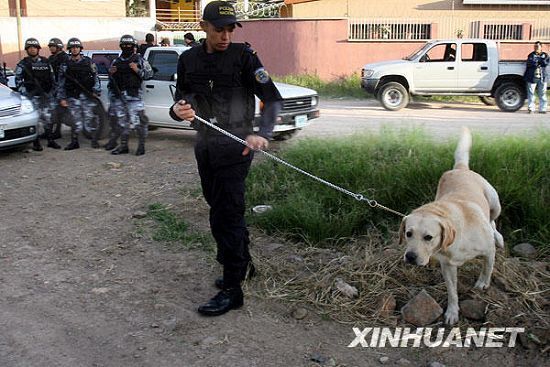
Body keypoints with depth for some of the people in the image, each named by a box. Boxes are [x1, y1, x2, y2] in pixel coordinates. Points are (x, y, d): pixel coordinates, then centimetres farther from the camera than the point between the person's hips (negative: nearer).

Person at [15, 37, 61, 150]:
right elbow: (18, 80, 0)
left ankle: (50, 140, 16)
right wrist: (24, 92, -11)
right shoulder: (23, 64, 1)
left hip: (46, 94, 4)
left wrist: (52, 91, 10)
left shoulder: (45, 62, 12)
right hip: (32, 95, -4)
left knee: (47, 118, 8)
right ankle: (36, 143, -1)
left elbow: (52, 78, 17)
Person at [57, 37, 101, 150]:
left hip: (87, 95, -1)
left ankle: (94, 140, 6)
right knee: (76, 120, 0)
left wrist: (96, 91, -2)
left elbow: (95, 77, 7)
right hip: (73, 96, 1)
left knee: (89, 118, -3)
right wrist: (62, 98, 2)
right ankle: (74, 142, 11)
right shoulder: (65, 64, 7)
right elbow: (61, 82, 7)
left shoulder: (88, 62, 6)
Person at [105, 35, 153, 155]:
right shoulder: (116, 61, 17)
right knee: (122, 121, 8)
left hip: (134, 95, -5)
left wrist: (137, 70, -14)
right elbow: (111, 78, 25)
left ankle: (141, 145, -1)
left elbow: (149, 73, 0)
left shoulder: (139, 59, 4)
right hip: (119, 95, 5)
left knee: (138, 120, -10)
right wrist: (111, 73, 3)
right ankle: (123, 146, 14)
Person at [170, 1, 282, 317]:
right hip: (204, 147, 6)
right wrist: (179, 110, -16)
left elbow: (272, 98, -13)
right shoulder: (189, 59, 7)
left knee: (225, 217, -8)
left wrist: (262, 133, -29)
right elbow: (181, 102, 9)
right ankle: (243, 264, 38)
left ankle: (232, 289, 2)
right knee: (222, 210, 18)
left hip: (234, 148, -6)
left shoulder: (243, 55, -8)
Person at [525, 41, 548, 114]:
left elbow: (546, 63, -6)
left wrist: (537, 60, -7)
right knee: (531, 93, -5)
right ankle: (531, 108, 1)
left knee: (542, 94, 3)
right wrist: (540, 62, -7)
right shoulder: (531, 55, 7)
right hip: (532, 77, -2)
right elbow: (530, 63, -11)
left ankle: (542, 109, 8)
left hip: (542, 78, 2)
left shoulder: (545, 55, 13)